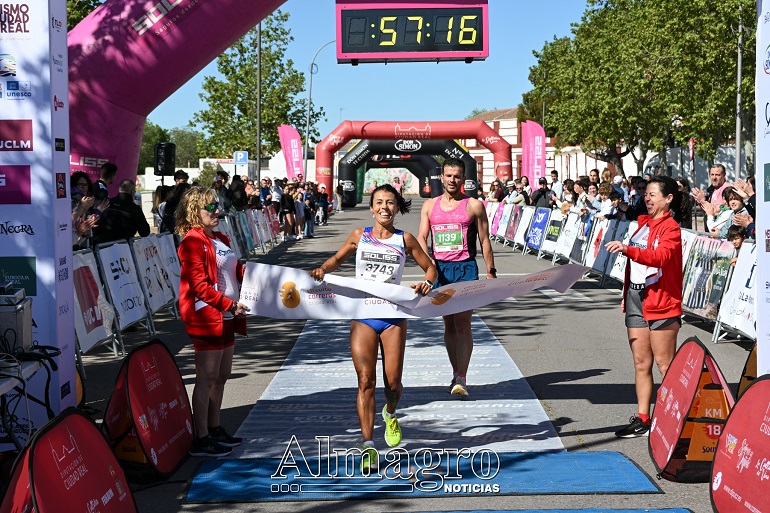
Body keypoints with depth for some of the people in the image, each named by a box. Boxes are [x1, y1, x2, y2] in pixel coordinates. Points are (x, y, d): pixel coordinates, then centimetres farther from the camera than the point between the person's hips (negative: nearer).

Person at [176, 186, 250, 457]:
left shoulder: (220, 239, 16)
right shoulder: (192, 242, -13)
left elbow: (236, 272, 23)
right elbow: (199, 285, -20)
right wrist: (230, 305, -23)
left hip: (226, 317, 10)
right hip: (206, 317, -9)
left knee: (221, 376, 16)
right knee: (207, 378, -5)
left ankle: (214, 429, 27)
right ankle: (201, 439, 2)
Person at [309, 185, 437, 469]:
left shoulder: (405, 240, 3)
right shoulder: (359, 236, 5)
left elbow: (430, 267, 12)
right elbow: (338, 258, 20)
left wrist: (427, 282, -10)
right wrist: (322, 269, -1)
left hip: (393, 316, 0)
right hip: (363, 315, 0)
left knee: (393, 382, 0)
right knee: (366, 381, -7)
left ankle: (390, 414, 36)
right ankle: (368, 446, -3)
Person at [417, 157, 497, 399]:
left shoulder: (474, 205, 2)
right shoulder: (429, 206, 10)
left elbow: (484, 241, 5)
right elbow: (422, 238, 5)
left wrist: (491, 271, 2)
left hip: (465, 268, -3)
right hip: (439, 268, 3)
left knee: (462, 324, -10)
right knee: (448, 325, 10)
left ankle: (461, 379, -11)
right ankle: (456, 374, 20)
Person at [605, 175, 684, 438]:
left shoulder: (670, 228, -8)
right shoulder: (643, 223, 17)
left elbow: (660, 256, -27)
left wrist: (627, 249, -39)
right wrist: (627, 294, 18)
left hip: (661, 301, -8)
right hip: (636, 298, 8)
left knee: (664, 364, -4)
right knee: (641, 363, 8)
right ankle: (642, 419, 13)